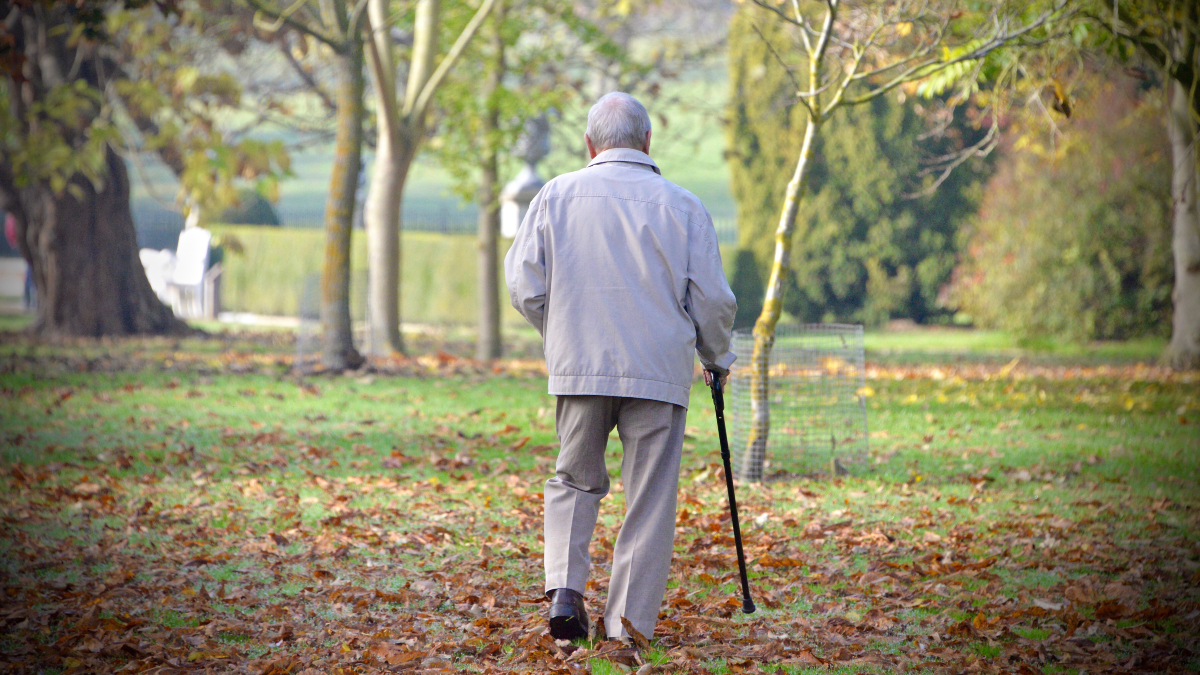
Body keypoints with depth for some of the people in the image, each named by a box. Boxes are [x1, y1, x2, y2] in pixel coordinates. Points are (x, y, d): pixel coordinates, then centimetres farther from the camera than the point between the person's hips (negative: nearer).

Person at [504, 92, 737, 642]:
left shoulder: (556, 195, 4)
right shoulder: (681, 205, 1)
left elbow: (524, 286, 3)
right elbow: (712, 299, 2)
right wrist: (717, 358, 20)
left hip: (577, 368, 2)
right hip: (660, 371, -1)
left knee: (574, 481, 18)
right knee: (649, 501, 5)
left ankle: (565, 588, -2)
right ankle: (629, 627, 4)